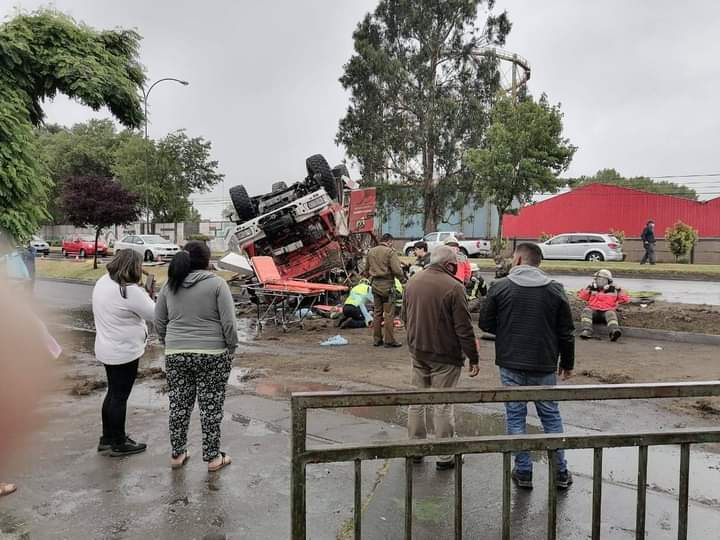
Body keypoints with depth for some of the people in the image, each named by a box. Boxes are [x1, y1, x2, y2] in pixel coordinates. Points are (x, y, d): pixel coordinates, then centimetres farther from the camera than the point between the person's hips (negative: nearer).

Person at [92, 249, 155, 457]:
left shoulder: (102, 282, 3)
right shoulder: (129, 290, -25)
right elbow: (153, 313, -19)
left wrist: (143, 294, -2)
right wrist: (147, 295, -4)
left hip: (107, 349, 9)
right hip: (124, 352, -9)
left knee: (113, 393, 21)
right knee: (120, 396, 4)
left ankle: (107, 438, 33)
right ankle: (119, 444, 18)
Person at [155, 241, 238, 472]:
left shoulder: (169, 285, 5)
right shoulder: (217, 284, -8)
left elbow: (159, 322, 10)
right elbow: (229, 323, -12)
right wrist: (231, 349, 0)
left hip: (176, 355, 4)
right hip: (211, 355, -4)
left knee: (179, 404, 14)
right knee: (211, 407, 5)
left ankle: (177, 454, 24)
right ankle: (213, 458, 15)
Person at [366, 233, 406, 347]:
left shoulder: (370, 252, 11)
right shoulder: (390, 252, -11)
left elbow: (367, 269, 18)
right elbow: (397, 269, -17)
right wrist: (402, 279, -2)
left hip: (375, 284, 7)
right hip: (387, 284, -7)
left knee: (377, 312, 13)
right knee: (389, 313, -1)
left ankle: (377, 339, 18)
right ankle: (389, 340, 1)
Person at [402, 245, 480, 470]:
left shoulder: (412, 281, 4)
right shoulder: (453, 287, -17)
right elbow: (464, 328, -16)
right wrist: (473, 358, -8)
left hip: (417, 351, 6)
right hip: (444, 355, -6)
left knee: (417, 401, 17)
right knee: (443, 405, 4)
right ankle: (445, 457, 15)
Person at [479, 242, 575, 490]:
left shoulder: (500, 287, -7)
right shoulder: (555, 290, -1)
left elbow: (485, 323, -2)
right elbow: (566, 332, 3)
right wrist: (567, 363, 14)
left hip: (510, 363, -2)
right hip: (544, 365, 2)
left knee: (515, 416, 10)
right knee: (551, 416, 15)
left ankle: (523, 472, 16)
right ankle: (560, 472, 23)